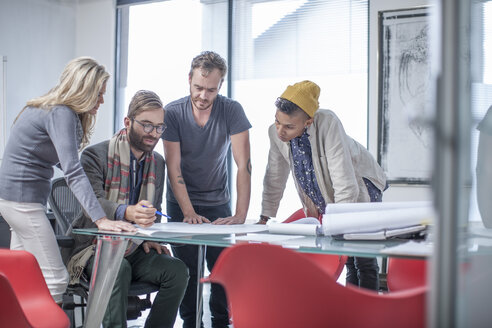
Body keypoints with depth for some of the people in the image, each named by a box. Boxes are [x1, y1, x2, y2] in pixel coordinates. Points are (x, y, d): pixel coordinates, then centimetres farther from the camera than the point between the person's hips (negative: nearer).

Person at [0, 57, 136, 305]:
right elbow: (73, 172, -28)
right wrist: (101, 220, -35)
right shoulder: (61, 114, -18)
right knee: (55, 280, -11)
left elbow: (66, 165, 18)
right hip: (23, 198, -10)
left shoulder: (52, 109, 12)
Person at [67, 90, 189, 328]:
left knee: (178, 270, -22)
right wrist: (128, 213, -46)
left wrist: (149, 238, 2)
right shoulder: (96, 155, -8)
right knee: (118, 270, -37)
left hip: (134, 250, 5)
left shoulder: (157, 163, 11)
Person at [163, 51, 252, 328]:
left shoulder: (232, 111, -14)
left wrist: (240, 216, -30)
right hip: (182, 204, 0)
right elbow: (174, 168, -16)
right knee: (187, 270, -4)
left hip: (218, 202, 0)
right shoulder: (173, 113, -13)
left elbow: (244, 165, -20)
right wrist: (189, 212, -28)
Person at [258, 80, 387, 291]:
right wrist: (265, 218, 0)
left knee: (364, 261, -8)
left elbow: (345, 181, -34)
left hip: (360, 189, -4)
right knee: (349, 263, 5)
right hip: (324, 199, 4)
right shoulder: (276, 133, -17)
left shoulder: (327, 124, -33)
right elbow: (275, 178, -2)